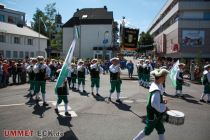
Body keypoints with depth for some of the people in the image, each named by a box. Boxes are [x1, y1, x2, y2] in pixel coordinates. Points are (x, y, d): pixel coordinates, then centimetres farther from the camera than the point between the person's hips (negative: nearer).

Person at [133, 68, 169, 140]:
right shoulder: (156, 90, -29)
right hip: (153, 114, -9)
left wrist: (162, 101, 1)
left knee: (161, 130, 18)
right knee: (147, 131, 9)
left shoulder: (155, 85, 1)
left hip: (156, 114, 9)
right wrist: (164, 107, -20)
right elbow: (155, 104, -35)